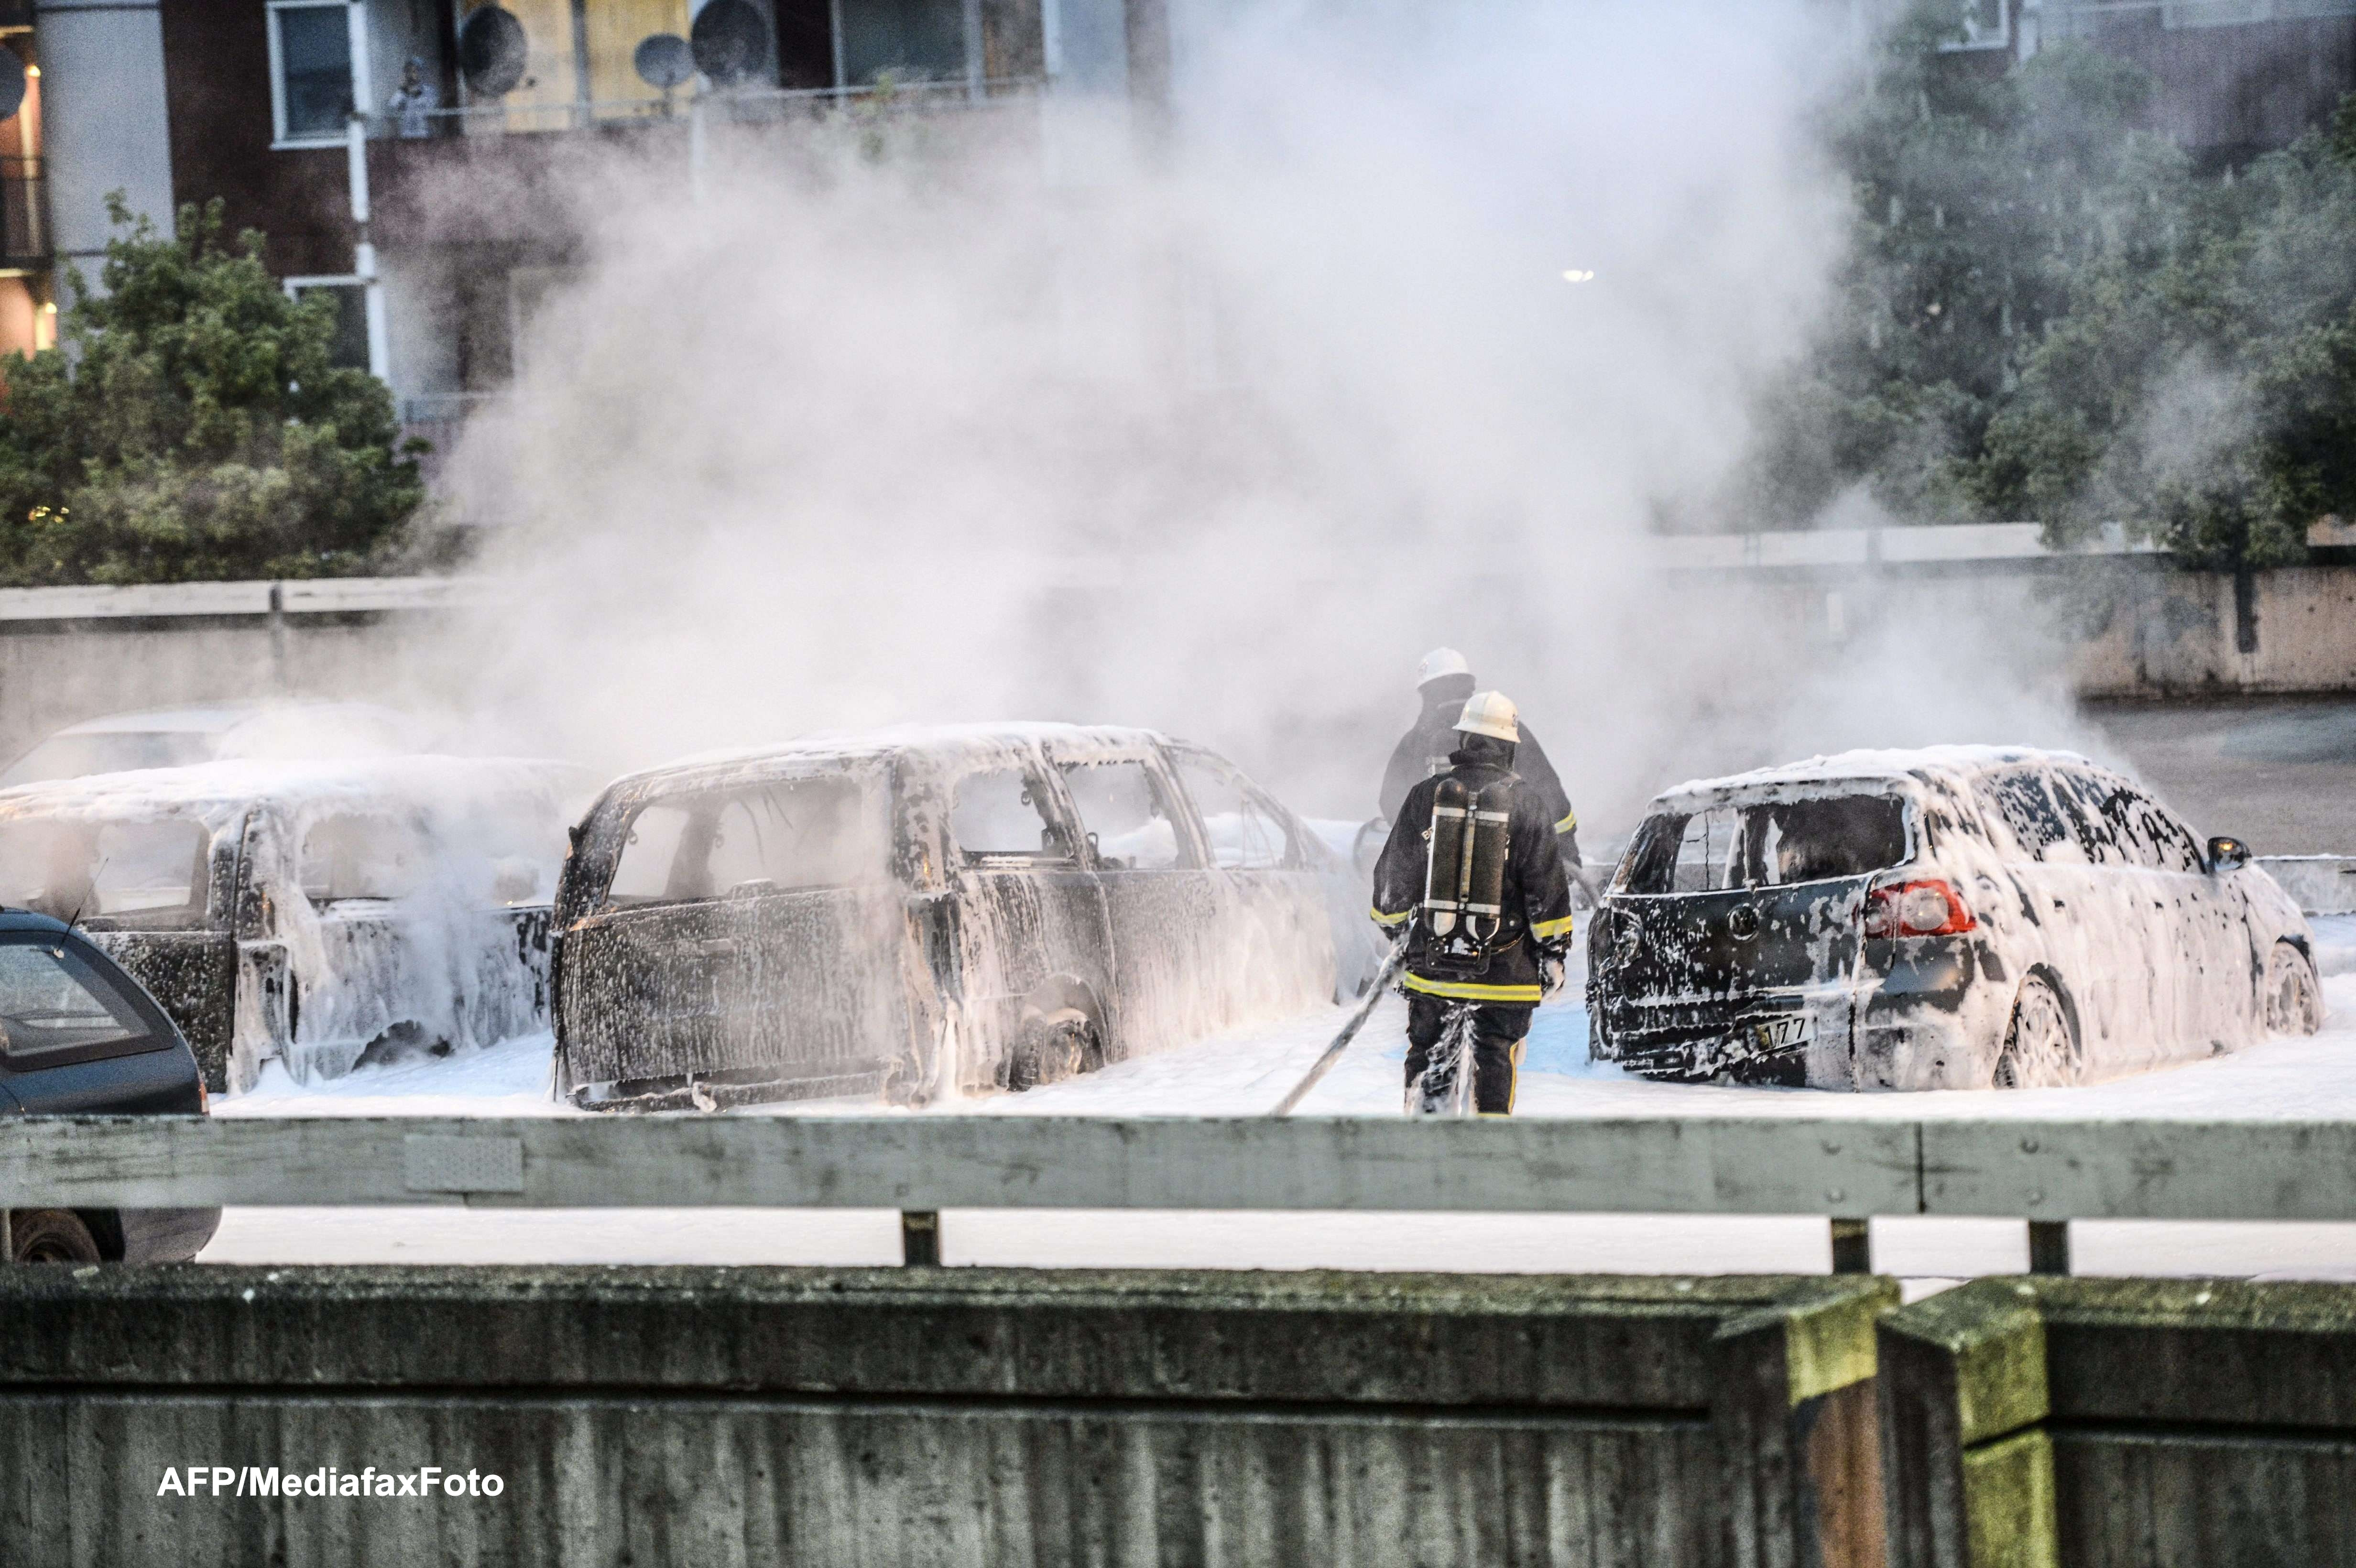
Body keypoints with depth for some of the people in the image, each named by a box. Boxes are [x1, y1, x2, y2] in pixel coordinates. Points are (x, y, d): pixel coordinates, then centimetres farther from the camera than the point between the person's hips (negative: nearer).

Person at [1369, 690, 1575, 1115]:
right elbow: (1547, 884, -4)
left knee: (1430, 1065, 11)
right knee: (1495, 1064, 4)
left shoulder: (1427, 796, 1)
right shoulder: (1525, 801, -4)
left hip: (1433, 965, 2)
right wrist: (1554, 952, 5)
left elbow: (1395, 875, 9)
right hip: (1503, 968, -2)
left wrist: (1392, 922, 28)